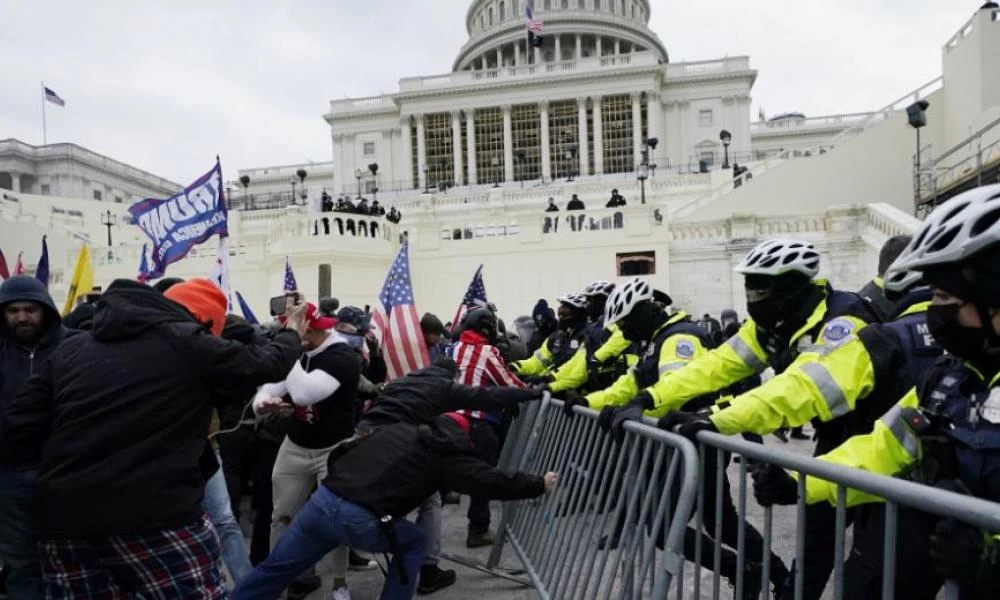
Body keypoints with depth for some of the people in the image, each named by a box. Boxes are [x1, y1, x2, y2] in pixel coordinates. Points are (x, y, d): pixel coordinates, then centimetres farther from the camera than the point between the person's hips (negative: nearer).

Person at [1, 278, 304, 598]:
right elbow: (266, 363, 7)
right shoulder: (187, 343, -4)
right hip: (157, 519, -5)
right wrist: (291, 332, 27)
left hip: (64, 523, 6)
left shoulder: (70, 349, 11)